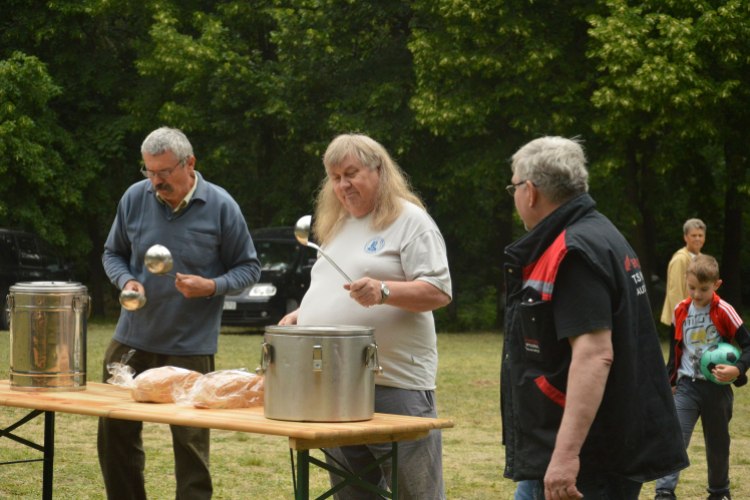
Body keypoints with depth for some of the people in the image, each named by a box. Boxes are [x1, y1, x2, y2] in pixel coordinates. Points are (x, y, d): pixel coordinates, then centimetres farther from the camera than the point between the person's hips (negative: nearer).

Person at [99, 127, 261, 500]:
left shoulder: (220, 206, -6)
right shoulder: (135, 197, 1)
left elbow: (249, 268, 2)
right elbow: (113, 253, 15)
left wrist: (212, 286, -17)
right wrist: (127, 281, -7)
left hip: (191, 347, -3)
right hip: (132, 339, 3)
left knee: (190, 442, 0)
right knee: (115, 434, 8)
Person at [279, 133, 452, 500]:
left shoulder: (410, 221, -4)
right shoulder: (336, 226, 20)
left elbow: (439, 291, -12)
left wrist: (384, 291, -25)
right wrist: (302, 315, 12)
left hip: (395, 383, -8)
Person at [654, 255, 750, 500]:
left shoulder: (724, 312, -10)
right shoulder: (680, 311, 3)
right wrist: (670, 379, 16)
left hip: (717, 387, -2)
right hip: (687, 385, 2)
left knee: (717, 444, 11)